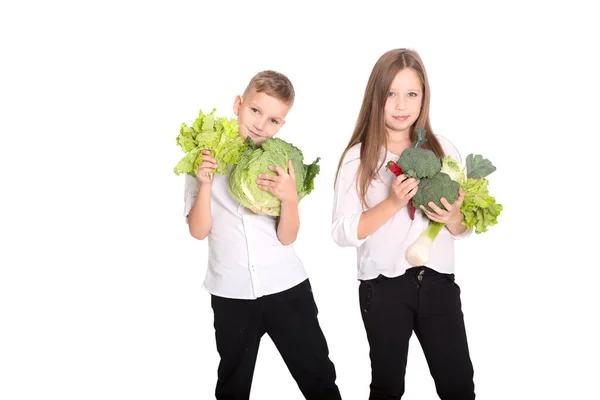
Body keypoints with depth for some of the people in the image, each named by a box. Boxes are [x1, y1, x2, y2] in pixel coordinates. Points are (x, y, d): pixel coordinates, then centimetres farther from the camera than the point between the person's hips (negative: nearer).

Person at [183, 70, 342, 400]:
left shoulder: (281, 163, -1)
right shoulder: (205, 158, -3)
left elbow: (287, 237, -6)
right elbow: (199, 230, -7)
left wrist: (290, 197, -23)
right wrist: (204, 184, -20)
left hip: (287, 288, 0)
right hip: (231, 294, 0)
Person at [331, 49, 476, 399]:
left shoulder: (444, 149, 1)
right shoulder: (358, 158, -6)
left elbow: (464, 229, 8)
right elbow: (342, 233, -11)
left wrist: (453, 218, -15)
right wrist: (393, 203, -21)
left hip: (438, 281, 2)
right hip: (383, 287, -2)